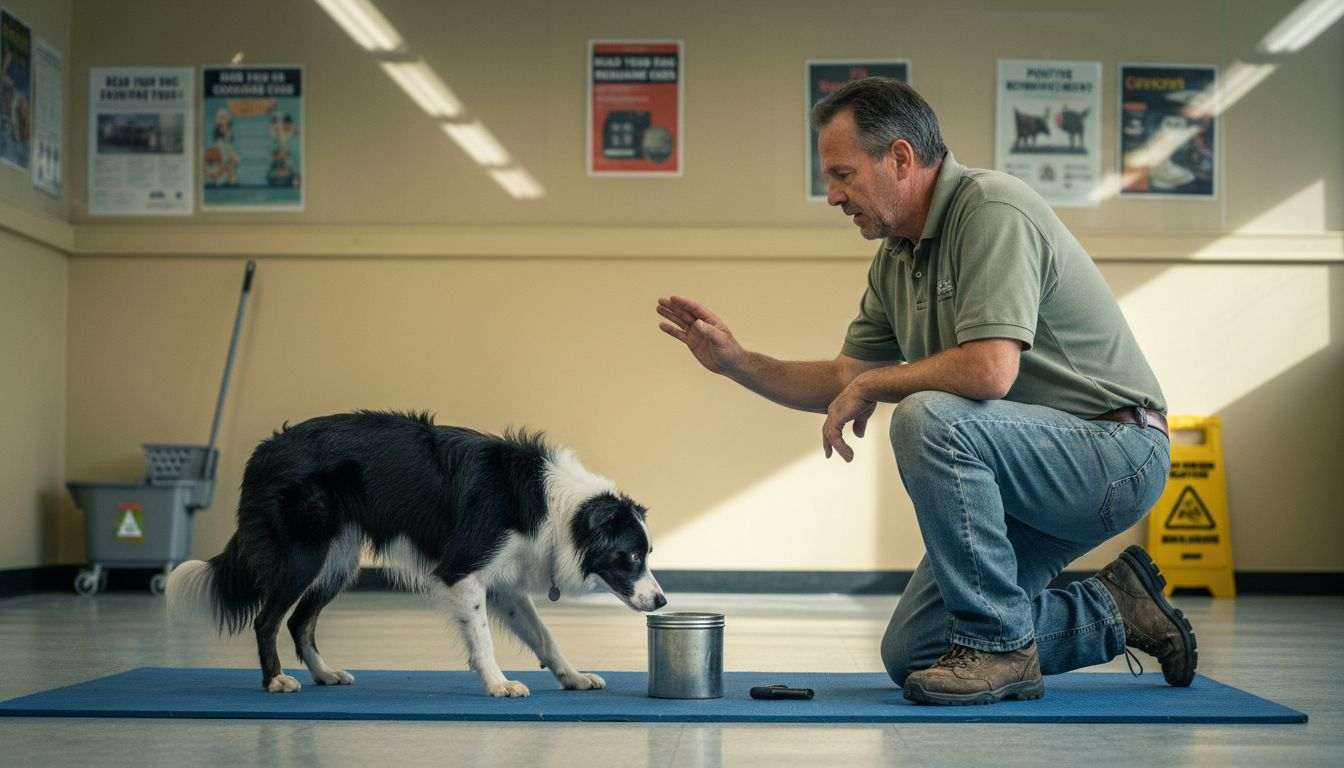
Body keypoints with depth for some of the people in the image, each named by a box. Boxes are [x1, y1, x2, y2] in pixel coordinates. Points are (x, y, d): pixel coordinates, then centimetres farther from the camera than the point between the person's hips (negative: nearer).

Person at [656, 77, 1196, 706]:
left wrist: (871, 384, -16)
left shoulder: (991, 210, -20)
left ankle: (1001, 646, -19)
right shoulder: (897, 259, 8)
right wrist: (736, 361, 3)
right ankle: (1112, 612, 17)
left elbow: (990, 370, -33)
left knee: (928, 417, -34)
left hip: (1115, 451, -9)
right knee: (911, 653, 5)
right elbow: (844, 380, 16)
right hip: (1036, 469, 9)